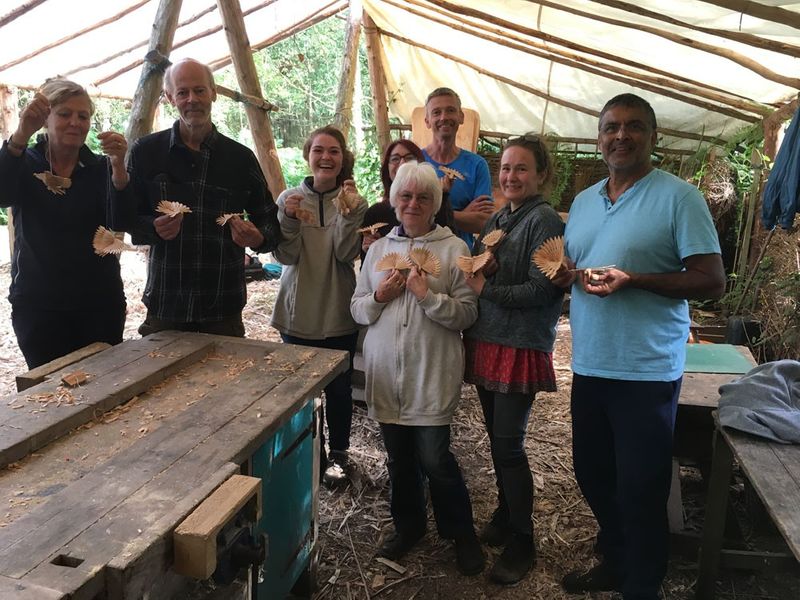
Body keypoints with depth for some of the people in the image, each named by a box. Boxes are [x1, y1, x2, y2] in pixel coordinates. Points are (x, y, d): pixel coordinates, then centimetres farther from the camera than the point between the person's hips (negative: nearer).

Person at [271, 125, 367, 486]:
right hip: (298, 313, 1)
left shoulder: (353, 201, -2)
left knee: (339, 389, 10)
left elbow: (347, 254, -14)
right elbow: (285, 256, -8)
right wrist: (289, 219, -24)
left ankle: (337, 455, 29)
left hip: (339, 314, -1)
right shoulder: (290, 198, -1)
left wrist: (349, 213, -26)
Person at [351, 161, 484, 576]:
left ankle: (462, 534, 24)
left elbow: (467, 313, -7)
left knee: (434, 459, 0)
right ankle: (408, 526, 37)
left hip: (432, 374, -4)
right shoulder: (378, 249, 11)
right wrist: (379, 296, -7)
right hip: (385, 372, 4)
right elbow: (357, 309, 13)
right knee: (399, 456, 15)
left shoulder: (453, 249, -3)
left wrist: (429, 296, -20)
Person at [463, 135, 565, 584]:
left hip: (521, 347, -7)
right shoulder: (496, 219, 12)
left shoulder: (545, 221, -10)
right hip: (486, 342, 7)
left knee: (508, 446, -2)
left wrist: (485, 288, -15)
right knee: (497, 439, 17)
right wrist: (478, 267, -8)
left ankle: (522, 542, 16)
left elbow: (541, 290, -17)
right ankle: (505, 515, 36)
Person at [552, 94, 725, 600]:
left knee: (640, 492, 6)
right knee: (593, 475, 20)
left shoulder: (679, 196, -9)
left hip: (646, 373, -7)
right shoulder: (583, 201, 12)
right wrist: (563, 273, -4)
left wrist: (632, 280, -25)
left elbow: (713, 282, -13)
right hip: (589, 366, 7)